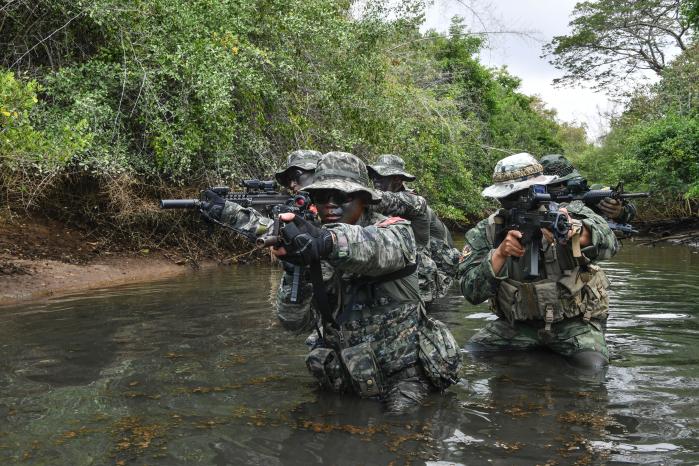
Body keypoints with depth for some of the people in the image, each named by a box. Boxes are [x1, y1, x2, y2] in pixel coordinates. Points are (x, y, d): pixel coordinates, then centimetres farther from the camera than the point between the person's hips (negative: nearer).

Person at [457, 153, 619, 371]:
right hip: (518, 324, 2)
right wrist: (500, 253, -30)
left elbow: (608, 242, -30)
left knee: (592, 367, -24)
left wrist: (575, 231, -52)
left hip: (575, 322, -2)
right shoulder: (485, 233, -8)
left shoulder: (569, 211, -10)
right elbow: (472, 292, -15)